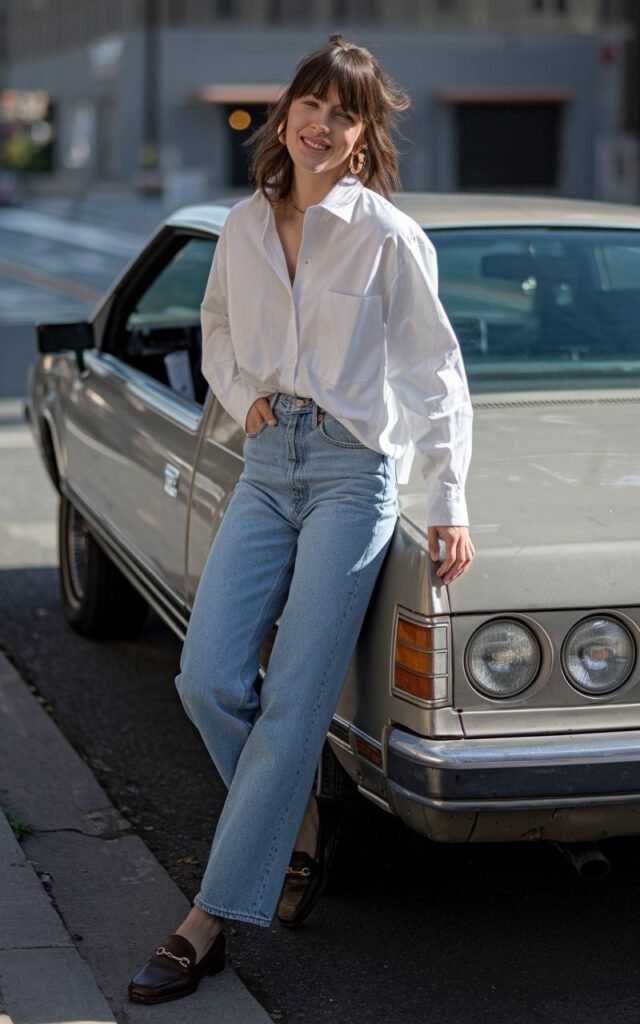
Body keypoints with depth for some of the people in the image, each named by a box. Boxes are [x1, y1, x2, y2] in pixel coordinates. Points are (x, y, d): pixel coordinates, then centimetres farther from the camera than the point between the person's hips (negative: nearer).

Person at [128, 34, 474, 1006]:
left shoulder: (388, 235, -6)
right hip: (268, 463, 5)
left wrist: (450, 505, -9)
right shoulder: (245, 226, 9)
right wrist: (243, 395, 4)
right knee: (209, 680, -6)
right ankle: (304, 818, 20)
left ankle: (210, 920, -4)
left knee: (292, 698, -8)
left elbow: (436, 370, -4)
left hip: (355, 466, -5)